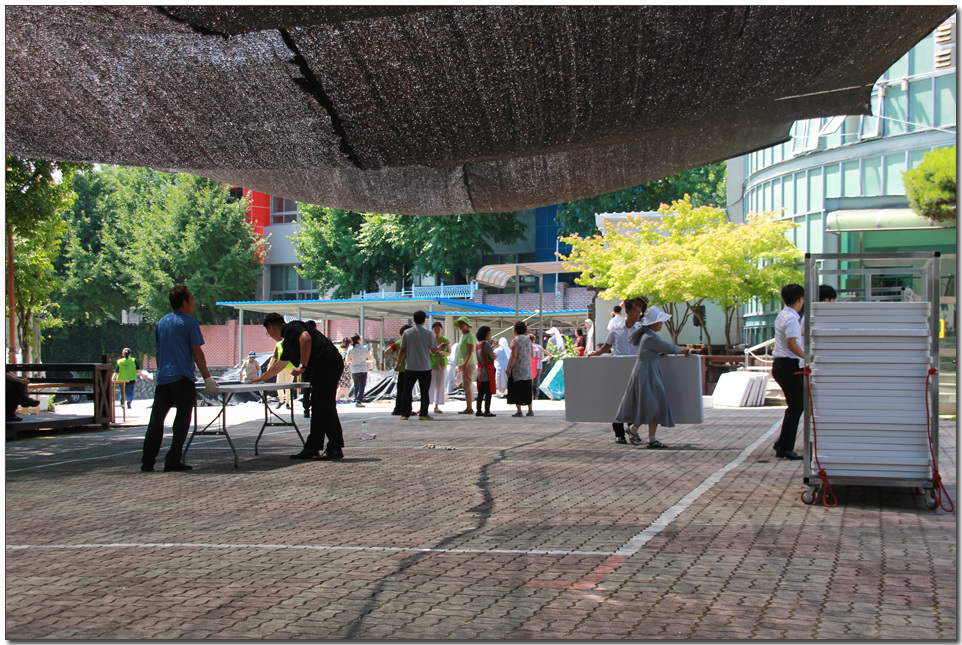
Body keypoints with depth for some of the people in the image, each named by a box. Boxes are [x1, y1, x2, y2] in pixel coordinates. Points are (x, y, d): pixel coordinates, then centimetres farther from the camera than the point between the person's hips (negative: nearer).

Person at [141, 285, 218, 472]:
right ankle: (173, 461, -2)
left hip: (162, 378, 6)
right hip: (182, 379, -6)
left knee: (156, 420, 7)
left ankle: (147, 461, 6)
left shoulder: (161, 322, 14)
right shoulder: (189, 322, -5)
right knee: (182, 420, 0)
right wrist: (207, 378, -5)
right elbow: (197, 353, -8)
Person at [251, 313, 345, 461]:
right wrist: (260, 379, 53)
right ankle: (312, 448, 13)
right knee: (318, 409, 10)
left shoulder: (291, 328, -1)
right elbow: (279, 365, 43)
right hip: (321, 371, 10)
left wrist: (302, 366, -22)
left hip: (328, 364, -10)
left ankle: (336, 448, -11)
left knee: (325, 407, -11)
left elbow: (306, 339, -22)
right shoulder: (287, 342, 29)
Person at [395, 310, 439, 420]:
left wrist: (398, 364, 10)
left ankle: (405, 414, 7)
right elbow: (434, 350, -2)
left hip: (410, 367, 1)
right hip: (425, 368, -1)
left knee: (407, 391, 9)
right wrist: (439, 347, 21)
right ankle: (423, 414, 2)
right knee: (424, 392, 5)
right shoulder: (428, 333, -6)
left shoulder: (407, 333, -2)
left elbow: (402, 350, 0)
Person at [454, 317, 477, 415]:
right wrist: (460, 364, 22)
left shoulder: (470, 335, -9)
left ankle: (469, 408, -10)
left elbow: (471, 350, -17)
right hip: (463, 364, 10)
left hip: (468, 363, -10)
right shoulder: (463, 335, 20)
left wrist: (466, 363, -25)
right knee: (465, 385, 10)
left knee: (467, 385, -10)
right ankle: (469, 407, 13)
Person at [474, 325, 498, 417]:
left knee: (481, 392, 11)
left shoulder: (478, 344, 11)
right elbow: (493, 357, -17)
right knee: (488, 392, -4)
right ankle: (487, 411, -6)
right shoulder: (486, 344, -15)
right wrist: (496, 355, 4)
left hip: (480, 371, 8)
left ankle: (479, 411, 13)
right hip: (487, 372, -8)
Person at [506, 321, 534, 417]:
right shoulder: (528, 340, 7)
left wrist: (509, 368, -15)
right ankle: (530, 410, 10)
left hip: (517, 368, -6)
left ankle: (519, 411, -4)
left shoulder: (515, 341, -10)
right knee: (527, 390, 11)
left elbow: (514, 355, -17)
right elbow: (532, 354, 13)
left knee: (517, 390, -1)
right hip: (527, 369, 6)